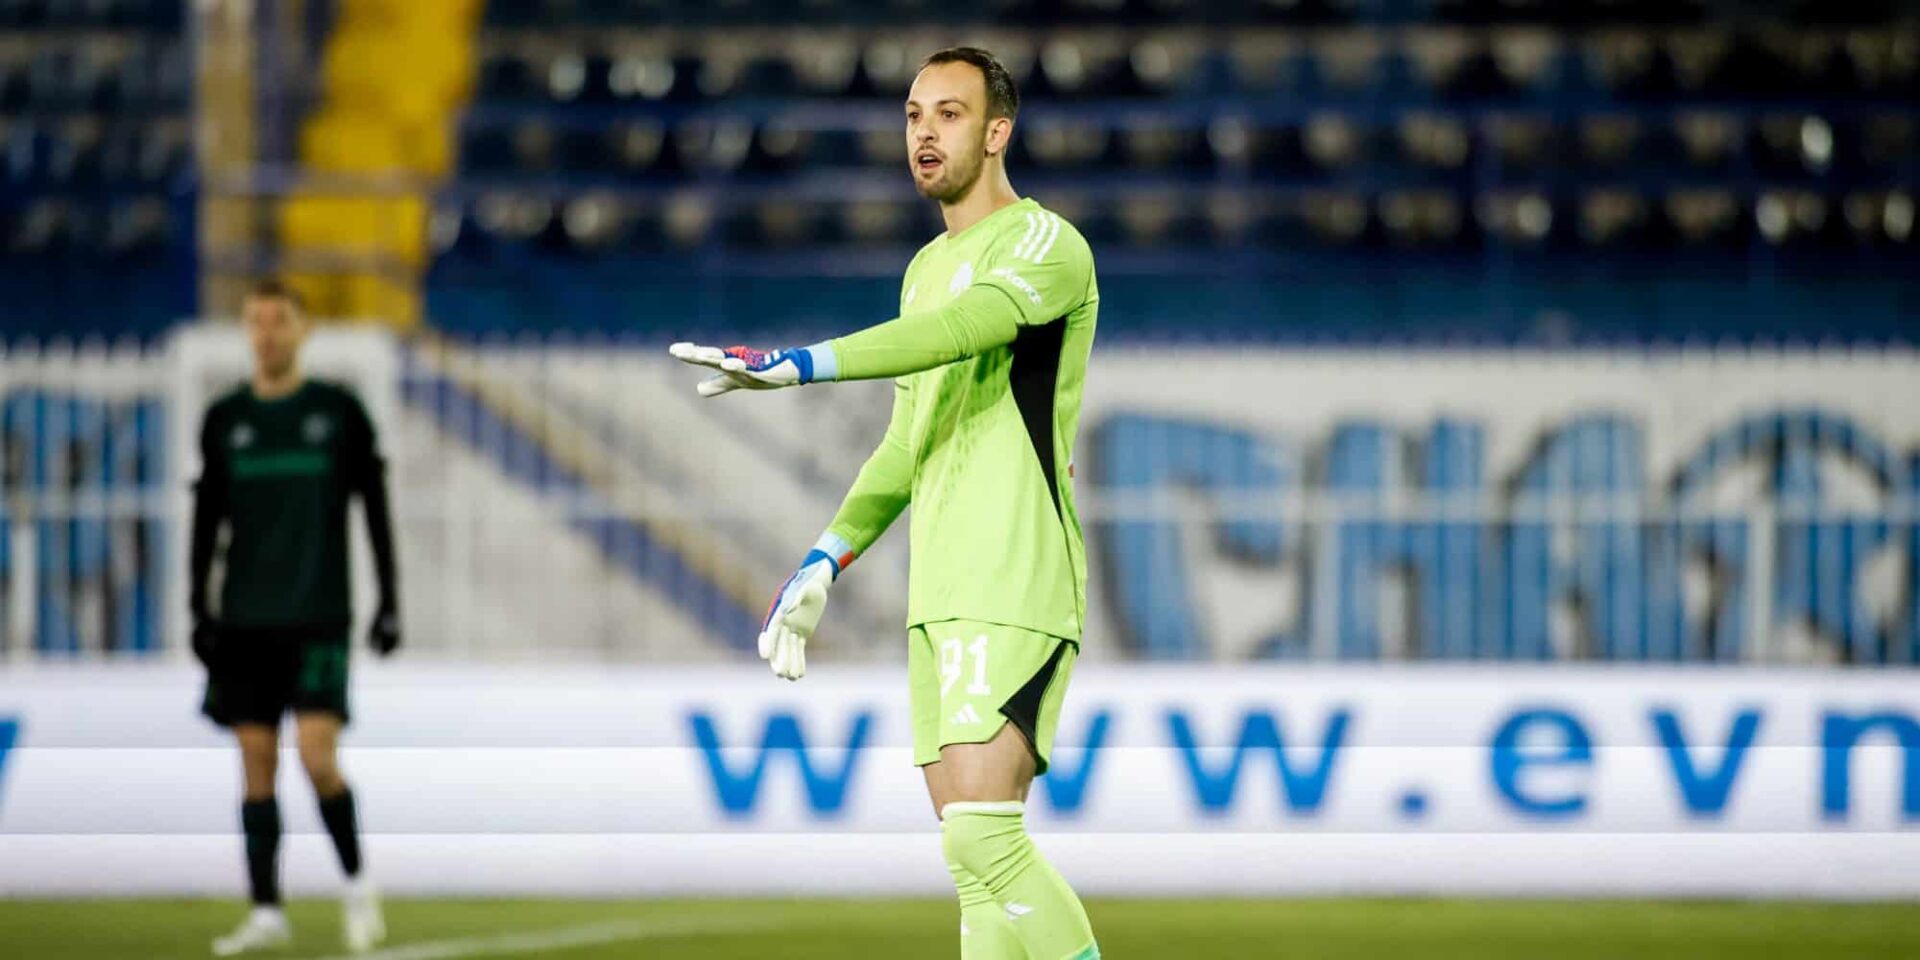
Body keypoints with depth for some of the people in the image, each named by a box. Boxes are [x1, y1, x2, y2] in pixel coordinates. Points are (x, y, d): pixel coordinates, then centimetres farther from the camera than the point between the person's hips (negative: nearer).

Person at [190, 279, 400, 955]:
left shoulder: (339, 412, 1)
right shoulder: (225, 419, 7)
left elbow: (375, 511, 4)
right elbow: (207, 519, 11)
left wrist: (389, 601, 0)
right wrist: (200, 612, 5)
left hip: (318, 618, -3)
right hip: (246, 620, 3)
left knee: (317, 755, -14)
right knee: (257, 761, 1)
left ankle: (357, 880, 9)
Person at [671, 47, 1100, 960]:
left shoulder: (1047, 245, -7)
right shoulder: (927, 268, 20)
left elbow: (963, 326, -27)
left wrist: (795, 364, -34)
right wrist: (824, 563, 19)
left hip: (1018, 590, -9)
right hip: (937, 597, 9)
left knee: (982, 837, -18)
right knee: (972, 852, 4)